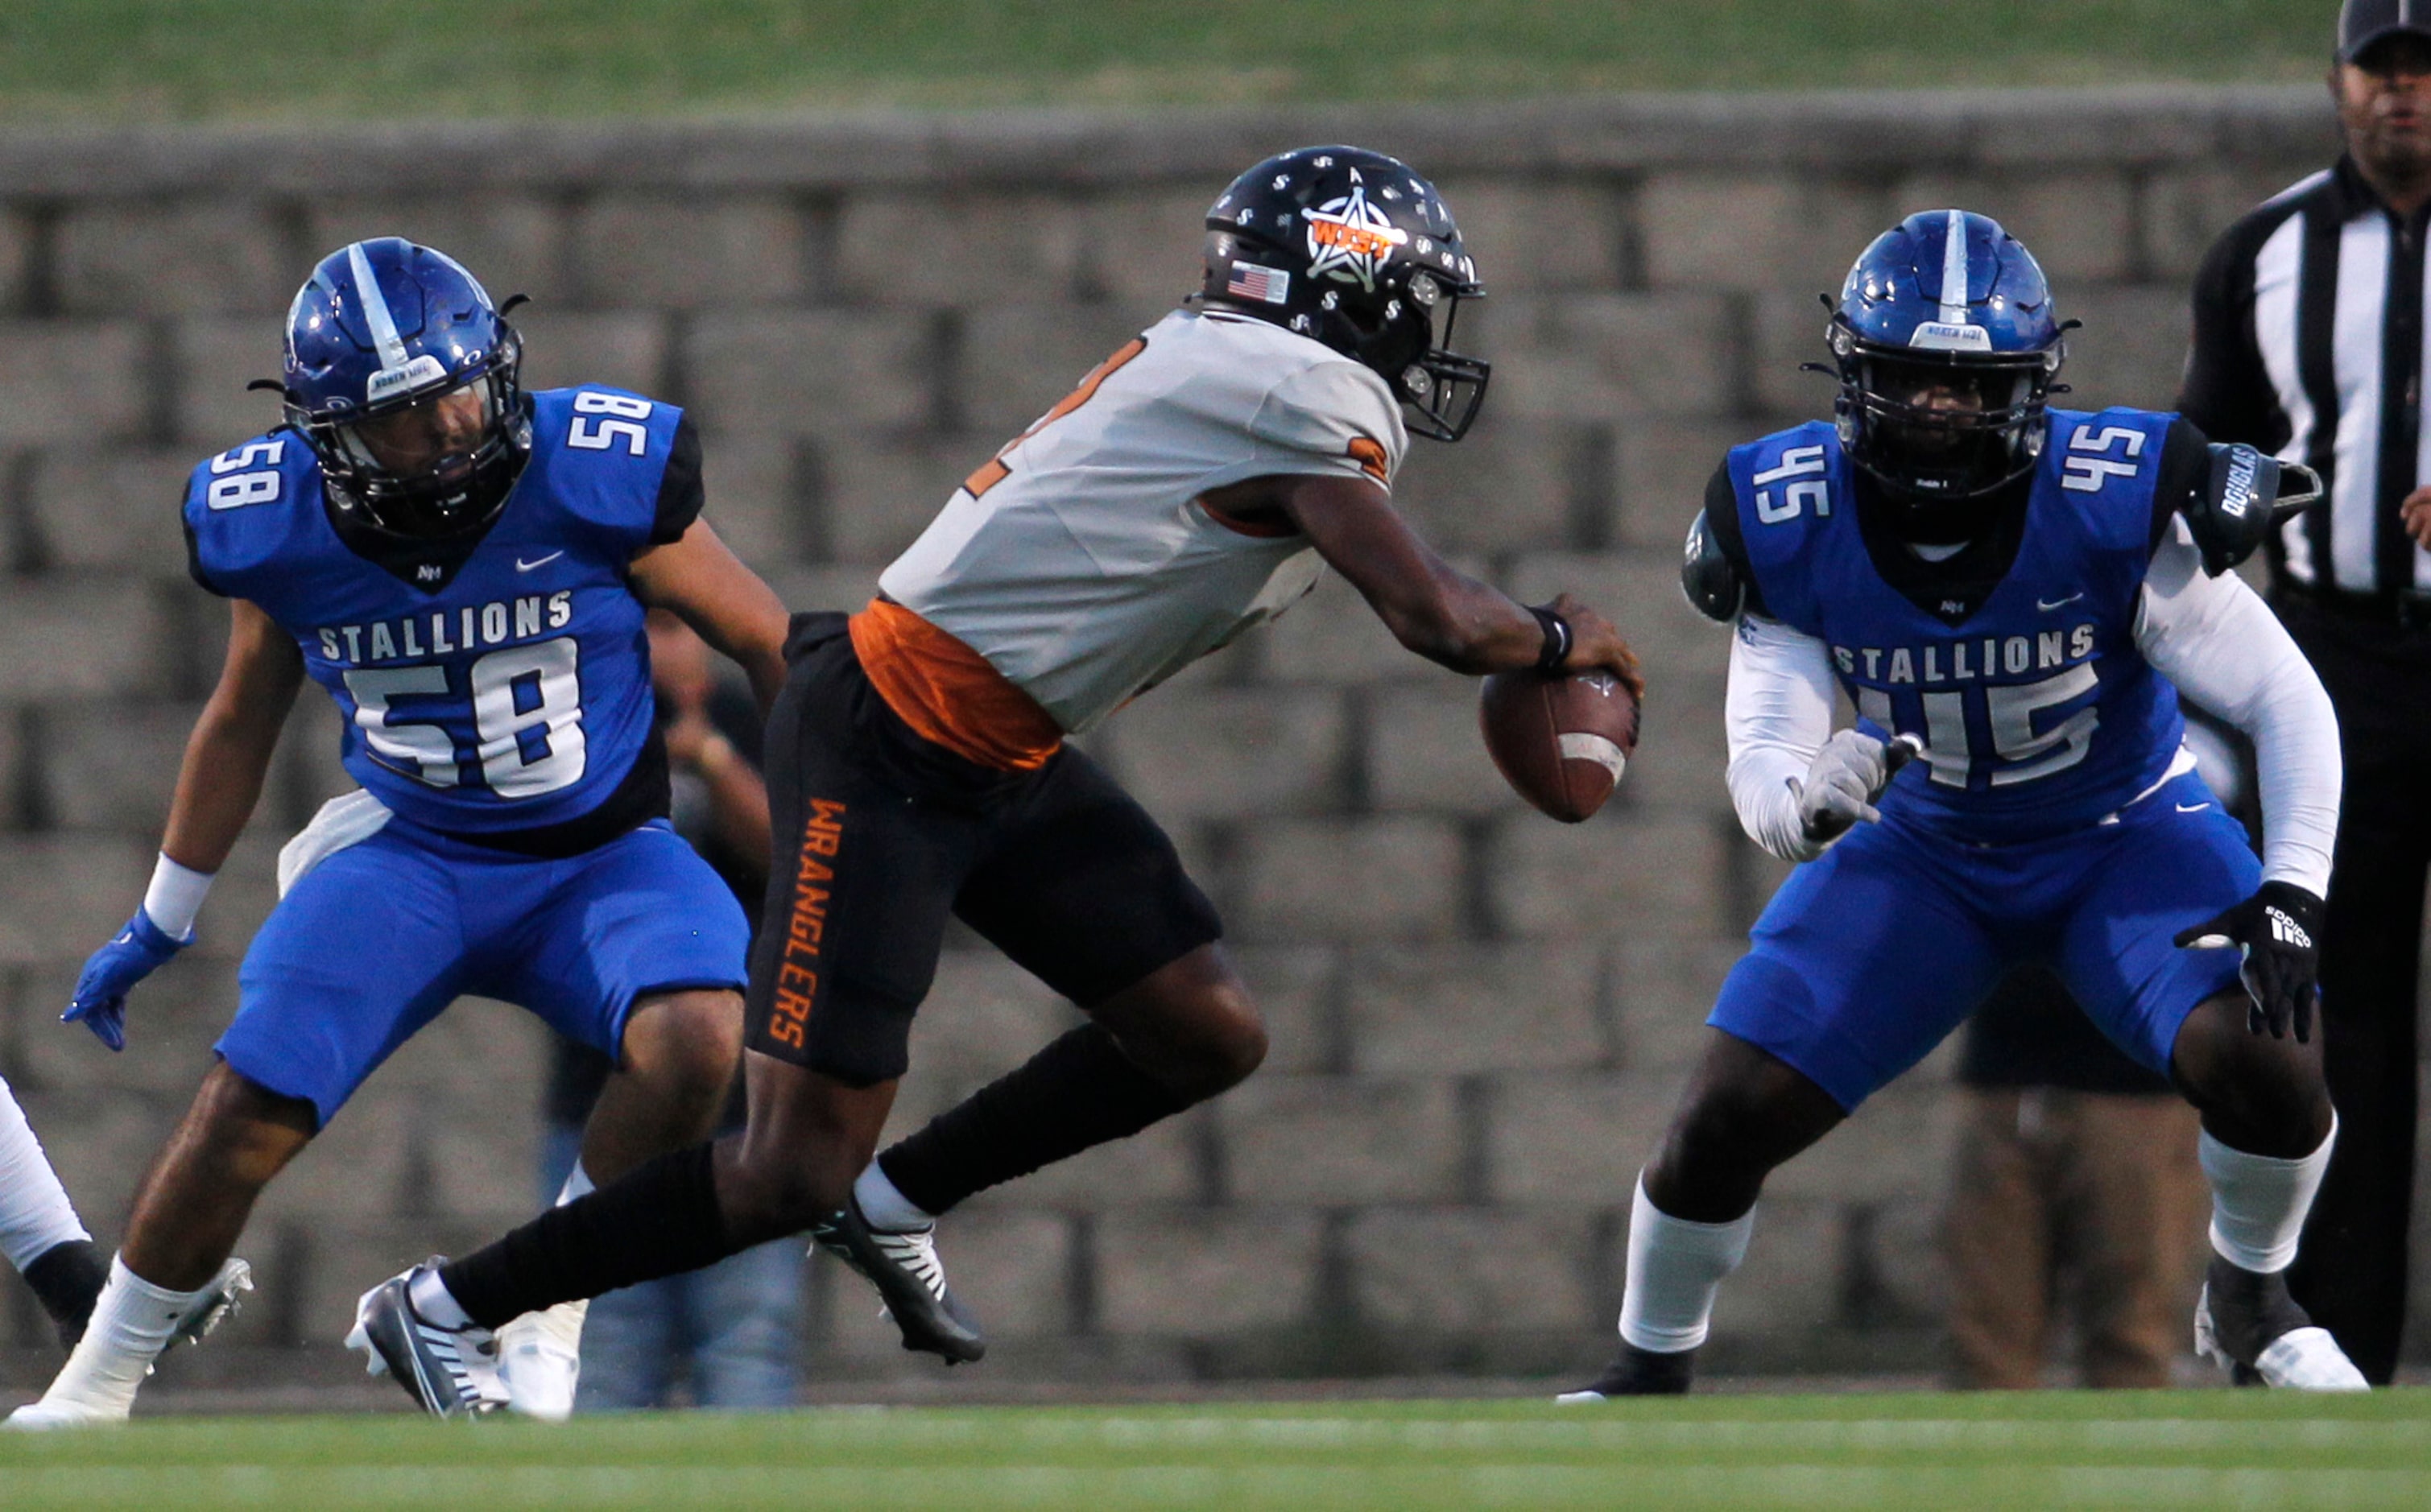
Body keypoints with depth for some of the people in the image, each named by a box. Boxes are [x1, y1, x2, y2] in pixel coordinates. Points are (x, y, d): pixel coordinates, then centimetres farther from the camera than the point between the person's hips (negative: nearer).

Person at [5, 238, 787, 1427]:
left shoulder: (596, 478, -19)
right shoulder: (272, 522, -10)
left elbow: (767, 647, -4)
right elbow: (242, 719, 10)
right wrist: (160, 925, 18)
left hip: (601, 858, -1)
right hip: (410, 858, 1)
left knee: (693, 1045, -31)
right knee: (247, 1110, -16)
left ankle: (545, 1315, -10)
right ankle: (96, 1385, 6)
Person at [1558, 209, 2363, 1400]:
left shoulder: (2115, 507, -27)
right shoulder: (1791, 529, -20)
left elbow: (2287, 704, -20)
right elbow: (1763, 763, -17)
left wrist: (2292, 892, -32)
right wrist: (1803, 798, -43)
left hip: (2125, 838, -2)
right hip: (1924, 849, 2)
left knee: (2258, 1058, -27)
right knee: (1729, 1114, -11)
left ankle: (2250, 1301, 6)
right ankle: (1649, 1369, 18)